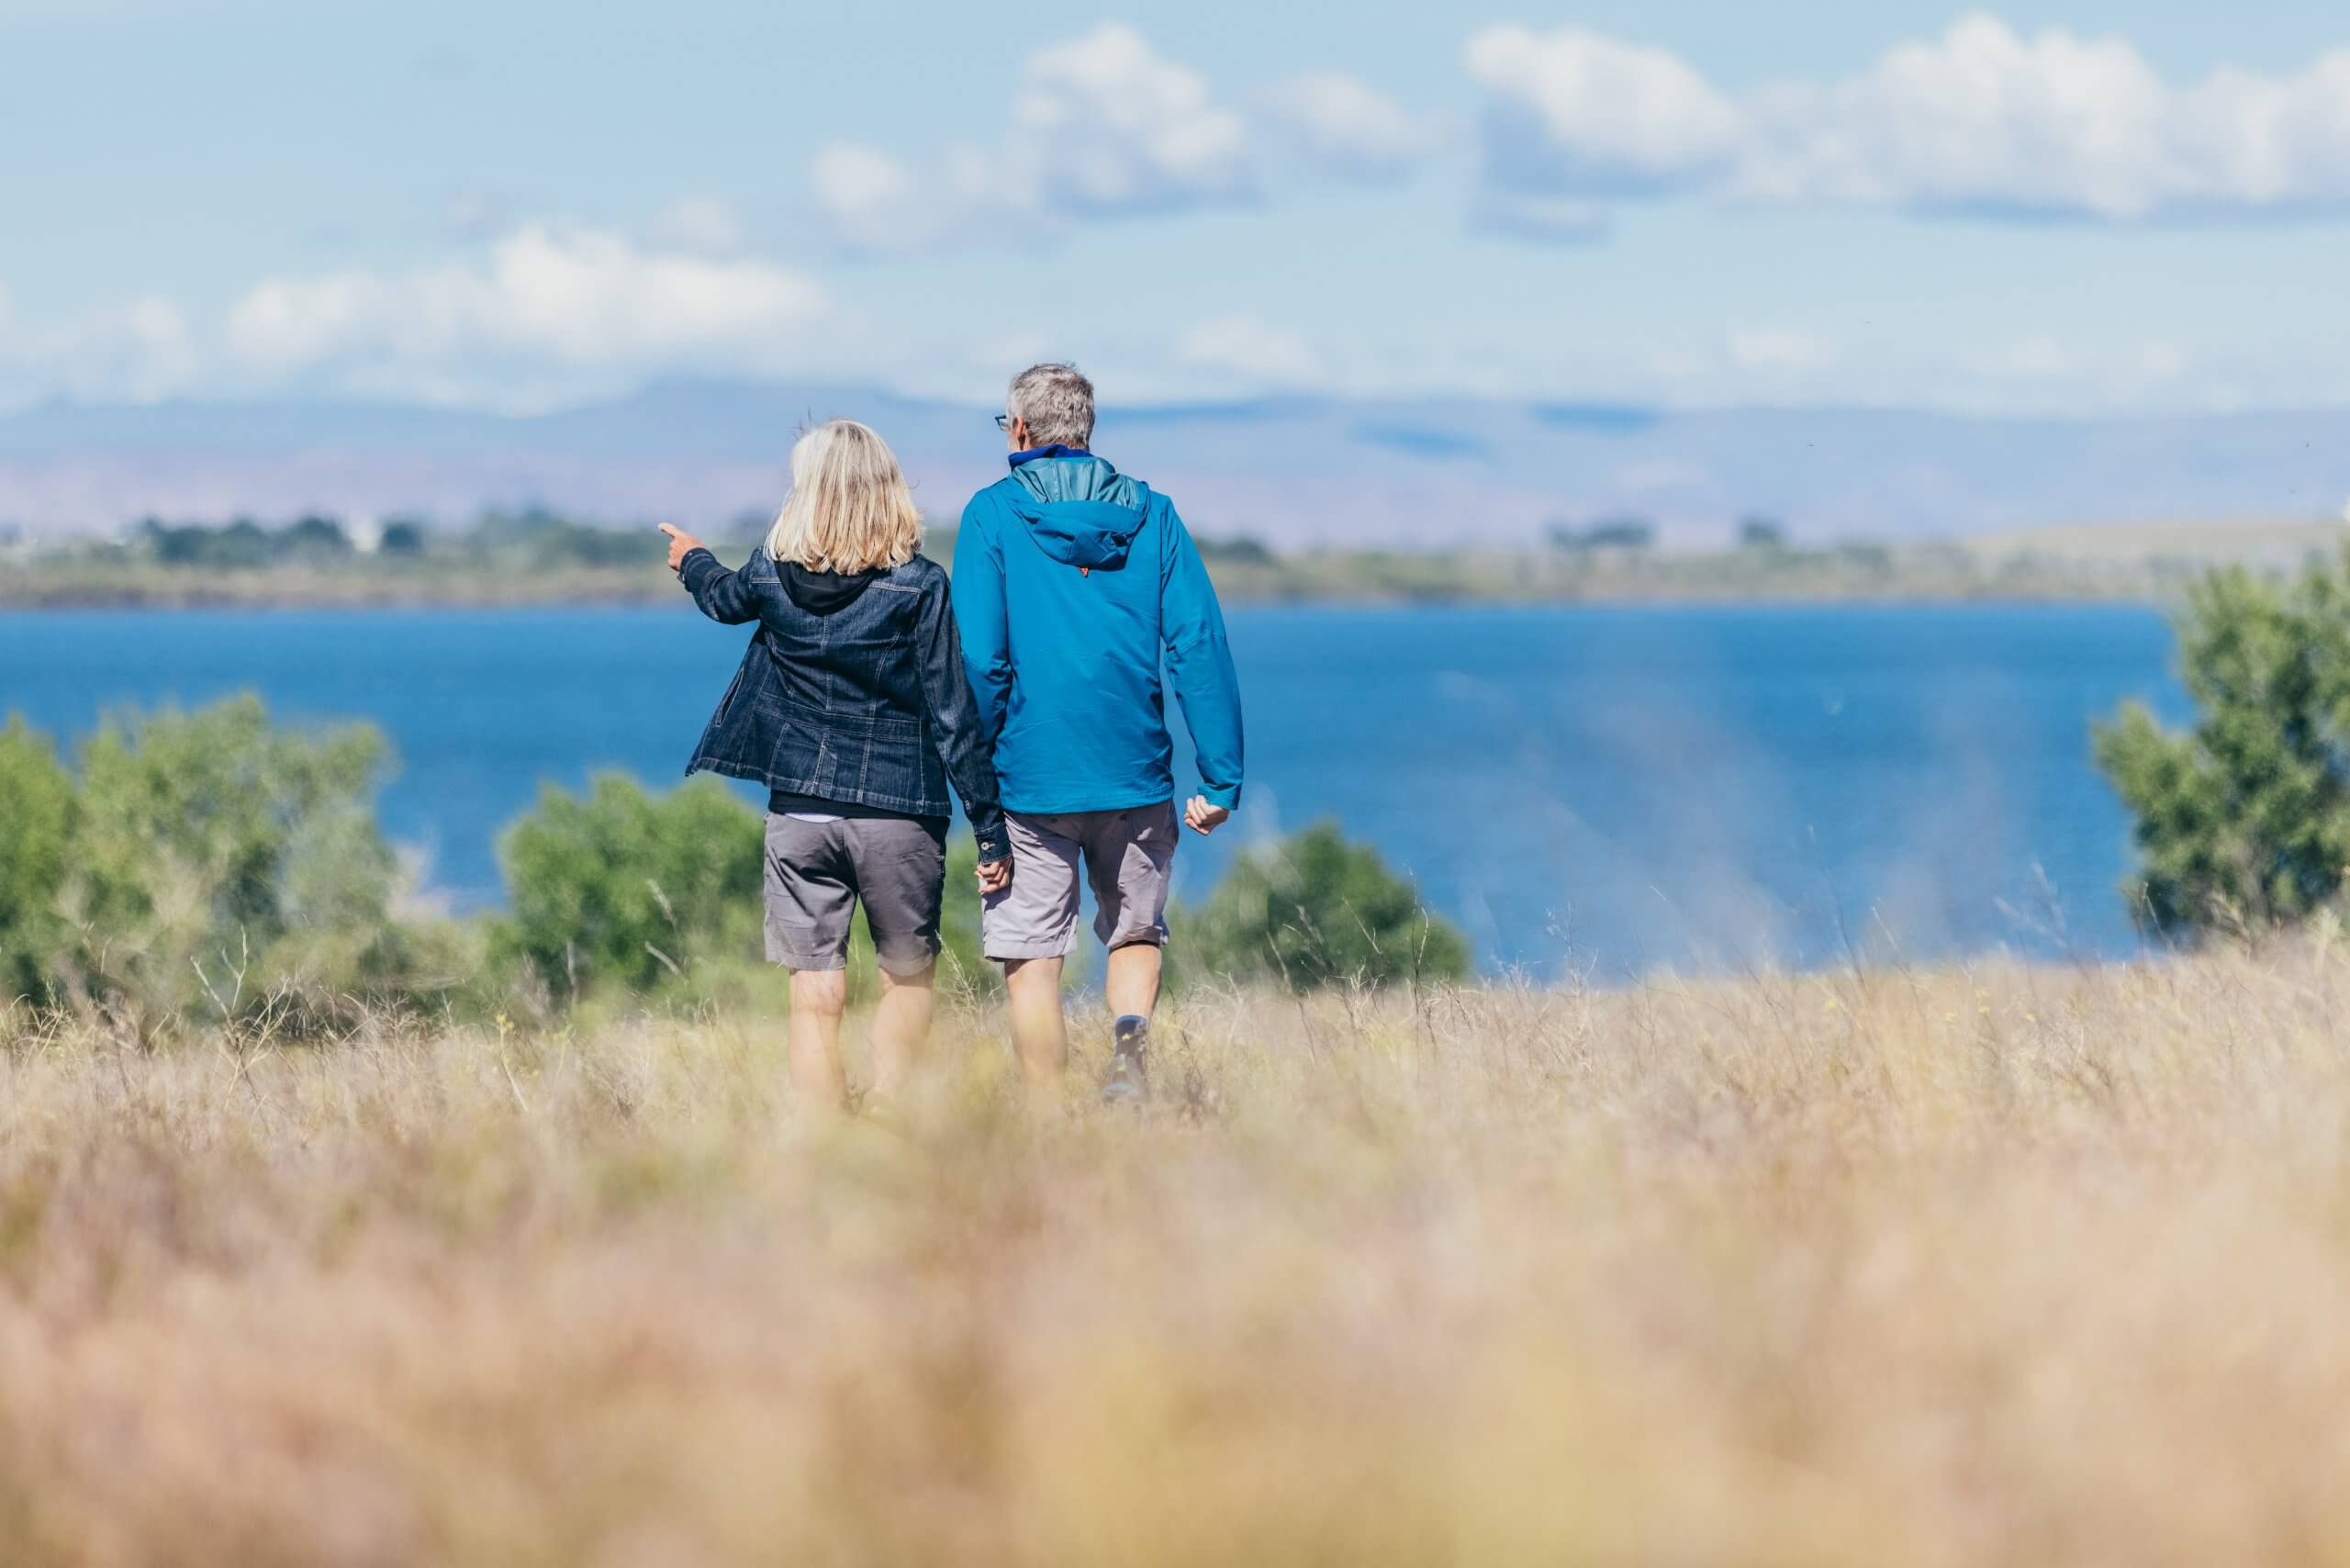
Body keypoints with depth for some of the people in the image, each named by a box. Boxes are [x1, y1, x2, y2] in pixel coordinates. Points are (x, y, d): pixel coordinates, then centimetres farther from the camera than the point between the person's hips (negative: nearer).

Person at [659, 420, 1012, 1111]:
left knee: (815, 999, 3)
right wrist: (991, 830, -4)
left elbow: (725, 599, 25)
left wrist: (693, 561, 49)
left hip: (799, 814, 2)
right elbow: (954, 717, -9)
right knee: (907, 976, 18)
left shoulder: (773, 575, -1)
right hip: (899, 815, -2)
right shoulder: (918, 586, -9)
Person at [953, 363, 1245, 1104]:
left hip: (1030, 777, -2)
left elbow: (979, 657, -9)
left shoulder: (994, 514, -3)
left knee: (1033, 960, 6)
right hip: (1136, 777, 3)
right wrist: (1221, 778, 1)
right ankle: (1131, 1038, -10)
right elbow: (1199, 647, -1)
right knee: (1136, 935, 19)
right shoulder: (1152, 514, 4)